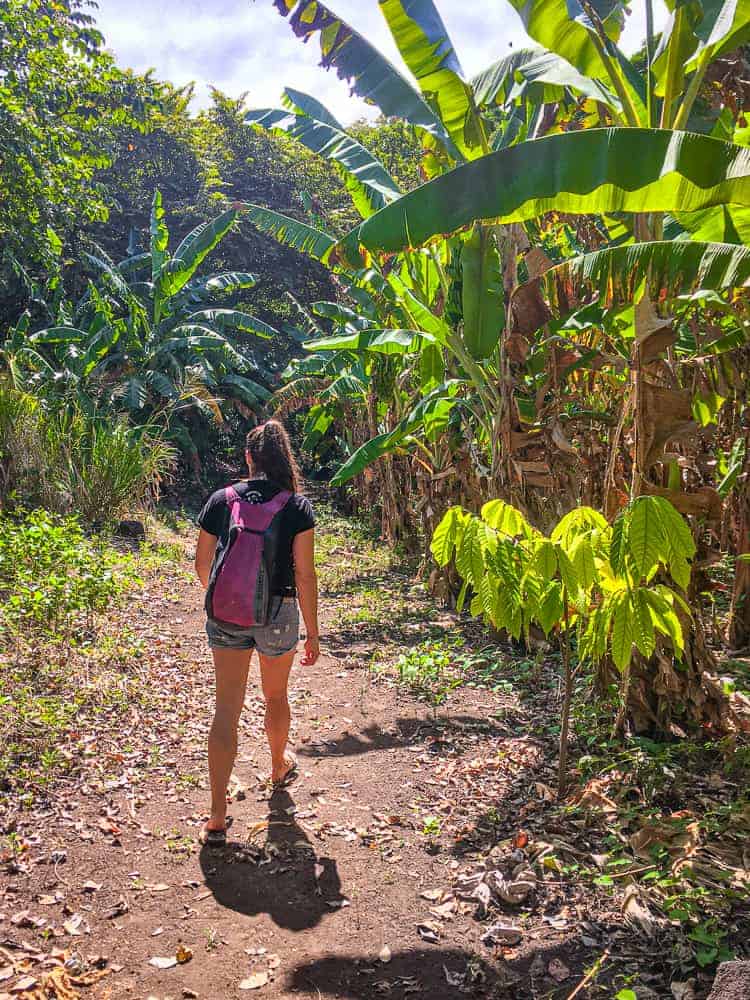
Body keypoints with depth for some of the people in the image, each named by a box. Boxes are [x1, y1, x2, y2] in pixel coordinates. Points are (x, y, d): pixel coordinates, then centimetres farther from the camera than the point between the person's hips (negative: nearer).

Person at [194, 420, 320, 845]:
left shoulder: (221, 500, 0)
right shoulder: (297, 506, -7)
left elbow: (202, 563, 7)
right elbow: (304, 573, -10)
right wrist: (312, 631, -3)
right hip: (278, 613, -1)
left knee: (227, 709, 4)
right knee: (276, 696, 23)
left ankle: (217, 817, 2)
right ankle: (280, 766, 49)